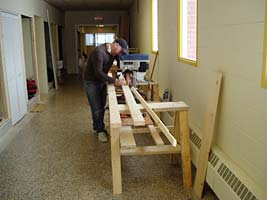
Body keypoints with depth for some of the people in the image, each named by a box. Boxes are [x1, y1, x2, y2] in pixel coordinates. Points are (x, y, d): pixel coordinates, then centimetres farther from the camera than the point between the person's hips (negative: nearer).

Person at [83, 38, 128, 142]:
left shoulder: (114, 52, -4)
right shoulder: (99, 52, -29)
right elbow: (98, 73, -32)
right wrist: (114, 81, -35)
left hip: (102, 80, 7)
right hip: (91, 82, -7)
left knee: (102, 106, 10)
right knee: (96, 108, -2)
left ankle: (98, 126, 27)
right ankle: (100, 130, 14)